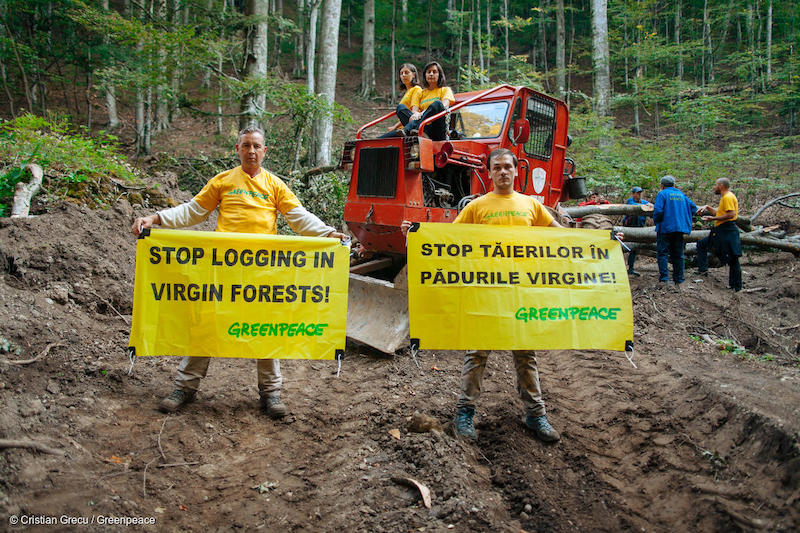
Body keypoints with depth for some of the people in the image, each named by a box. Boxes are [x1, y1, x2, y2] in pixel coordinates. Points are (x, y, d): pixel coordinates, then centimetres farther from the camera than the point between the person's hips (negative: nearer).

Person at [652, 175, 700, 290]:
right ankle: (678, 282, 12)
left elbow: (658, 210, -15)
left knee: (663, 253, -2)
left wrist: (656, 221, 2)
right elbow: (693, 208, 10)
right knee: (678, 254, 10)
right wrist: (684, 218, 20)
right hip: (680, 228, 5)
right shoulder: (681, 195, 14)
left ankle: (664, 280, -13)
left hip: (666, 228, -5)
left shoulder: (662, 194, -3)